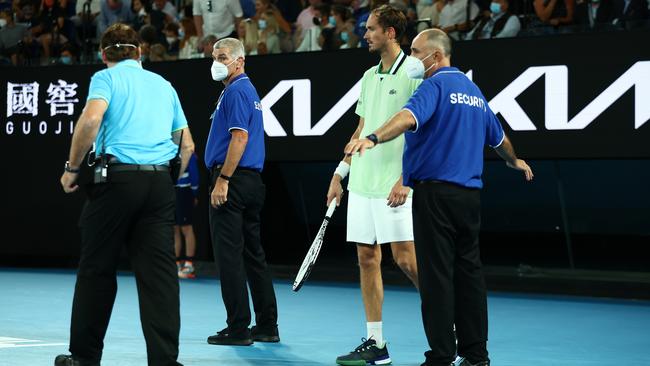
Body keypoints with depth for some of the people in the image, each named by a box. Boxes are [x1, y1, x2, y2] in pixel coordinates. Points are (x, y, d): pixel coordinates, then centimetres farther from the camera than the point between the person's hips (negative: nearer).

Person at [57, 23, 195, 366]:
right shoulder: (163, 84, 19)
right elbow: (187, 144, 18)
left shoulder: (105, 77, 4)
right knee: (159, 271, 2)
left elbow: (91, 119, -17)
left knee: (97, 270, 8)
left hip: (117, 178, -4)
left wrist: (72, 168, -7)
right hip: (160, 182, 4)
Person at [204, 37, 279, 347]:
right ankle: (267, 326, 15)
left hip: (232, 181, -10)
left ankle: (238, 328, -4)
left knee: (229, 254, -6)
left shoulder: (236, 92, -11)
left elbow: (240, 138, -20)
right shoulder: (248, 90, 20)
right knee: (253, 254, 12)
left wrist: (222, 180, -22)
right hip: (252, 181, 10)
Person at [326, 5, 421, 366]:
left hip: (393, 185, -8)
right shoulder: (369, 77, 16)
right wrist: (340, 173, 18)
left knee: (405, 258, -9)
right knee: (367, 258, 6)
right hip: (362, 183, 8)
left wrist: (405, 179, -19)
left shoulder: (413, 74, -8)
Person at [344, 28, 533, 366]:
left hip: (435, 192, -8)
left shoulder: (435, 85, -7)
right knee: (469, 272, 10)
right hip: (469, 195, 8)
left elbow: (409, 117, -29)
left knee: (437, 275, -5)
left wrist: (373, 138, -43)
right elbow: (500, 139, 30)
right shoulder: (473, 90, 18)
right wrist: (515, 162, 50)